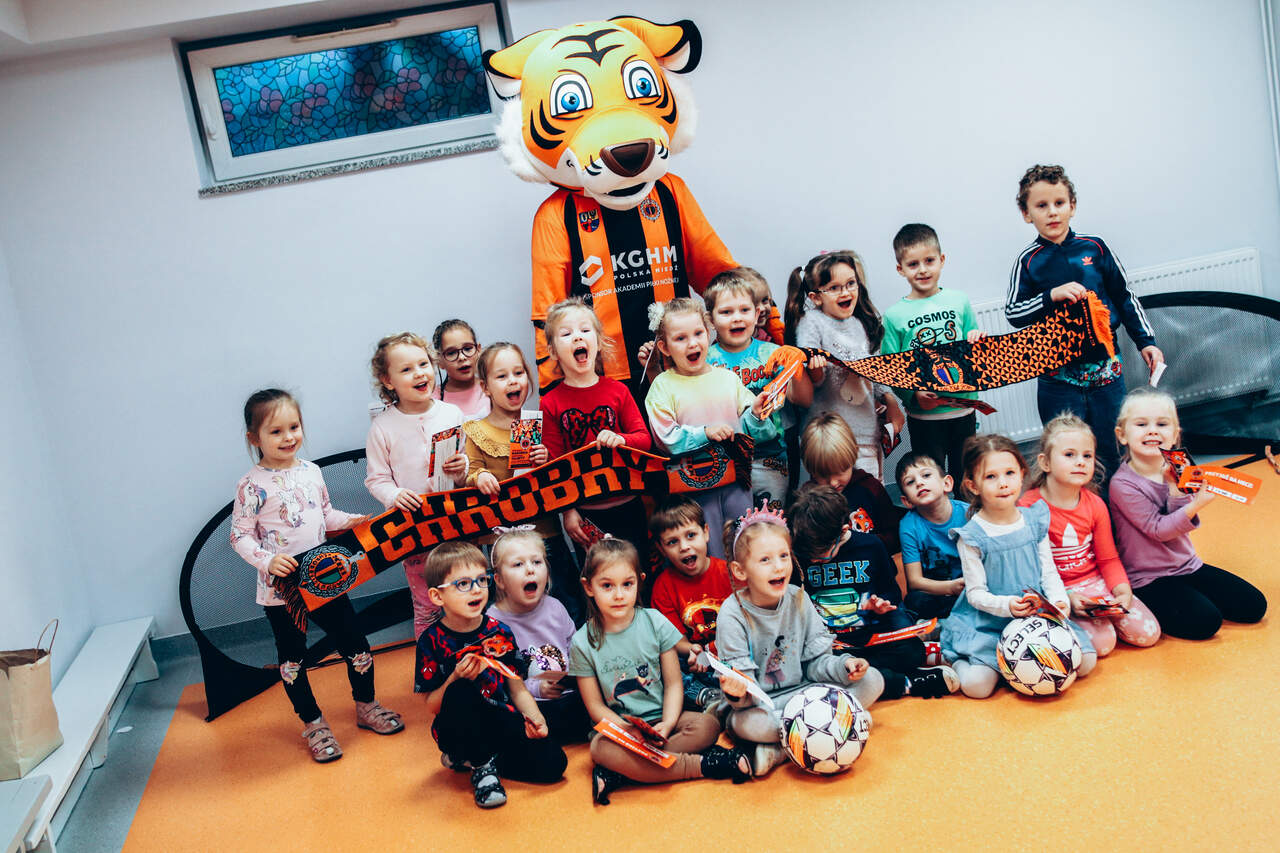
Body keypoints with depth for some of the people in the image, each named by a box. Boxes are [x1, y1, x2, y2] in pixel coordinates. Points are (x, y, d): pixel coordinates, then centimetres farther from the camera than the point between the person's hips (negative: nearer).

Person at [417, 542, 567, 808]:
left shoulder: (499, 633, 1)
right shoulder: (433, 641, -8)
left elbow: (517, 689, 6)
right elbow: (431, 706, -7)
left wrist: (535, 718, -13)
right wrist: (456, 678, -26)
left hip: (502, 721, 4)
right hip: (458, 730, -4)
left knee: (553, 762, -17)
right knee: (461, 693, -36)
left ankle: (468, 758, 5)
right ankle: (483, 766, -13)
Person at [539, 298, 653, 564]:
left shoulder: (617, 391, 0)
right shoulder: (551, 403, -3)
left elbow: (645, 439, 1)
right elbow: (554, 463, -1)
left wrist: (620, 439, -21)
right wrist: (567, 511, -7)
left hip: (626, 504, 1)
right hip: (584, 512, -1)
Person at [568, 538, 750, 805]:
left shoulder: (655, 623, -1)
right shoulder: (583, 643, -4)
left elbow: (673, 683, 1)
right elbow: (595, 705, -3)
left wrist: (668, 724, -17)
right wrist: (630, 732, -19)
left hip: (661, 720, 2)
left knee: (707, 725, -26)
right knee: (600, 748, -35)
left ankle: (617, 775, -29)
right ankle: (700, 764, -28)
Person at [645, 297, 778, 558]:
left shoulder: (727, 378, 5)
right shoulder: (663, 386, -4)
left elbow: (745, 427, 8)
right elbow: (667, 438, -11)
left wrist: (755, 414, -13)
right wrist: (705, 433, -22)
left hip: (736, 479, 3)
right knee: (711, 554, 3)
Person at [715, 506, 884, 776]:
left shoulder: (798, 599, -1)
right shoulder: (732, 615, -15)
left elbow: (816, 661, 3)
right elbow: (744, 681, -16)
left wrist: (843, 666, -18)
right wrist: (737, 692, -40)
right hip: (761, 702, -5)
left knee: (872, 681, -11)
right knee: (743, 723, -39)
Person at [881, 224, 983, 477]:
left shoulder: (959, 301, 5)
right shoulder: (894, 315, -4)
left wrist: (978, 342, -8)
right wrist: (914, 395, -21)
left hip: (964, 408, 3)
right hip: (924, 415, -2)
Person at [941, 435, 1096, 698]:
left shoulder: (1035, 521, 2)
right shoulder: (972, 536, -11)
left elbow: (1049, 572, 8)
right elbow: (975, 593, -9)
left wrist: (1059, 601, -11)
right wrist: (1006, 605, -26)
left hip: (1038, 616, 5)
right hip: (988, 625, -4)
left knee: (1085, 662, -7)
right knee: (977, 684, -22)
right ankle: (958, 659, 10)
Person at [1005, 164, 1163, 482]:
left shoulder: (1095, 248, 3)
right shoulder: (1029, 261, -2)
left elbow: (1125, 298, 10)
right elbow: (1012, 313, -6)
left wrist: (1146, 341, 7)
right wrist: (1052, 295, -20)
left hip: (1105, 371, 2)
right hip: (1058, 376, -2)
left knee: (1110, 455, 9)